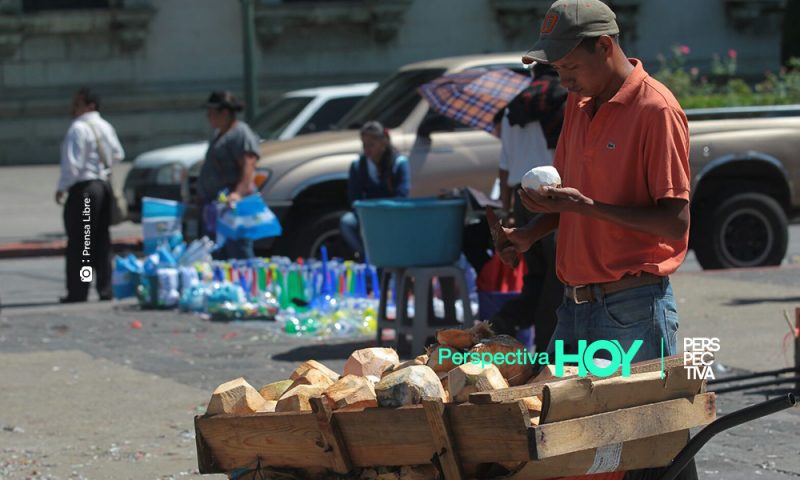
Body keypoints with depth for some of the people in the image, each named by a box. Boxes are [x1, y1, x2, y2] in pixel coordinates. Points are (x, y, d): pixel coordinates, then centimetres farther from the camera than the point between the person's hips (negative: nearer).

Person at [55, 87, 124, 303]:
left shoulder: (78, 129, -15)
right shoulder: (106, 127, 11)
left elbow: (72, 163, -19)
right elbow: (118, 155, 17)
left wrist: (62, 188, -11)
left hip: (82, 188, -8)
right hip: (104, 185, 8)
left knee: (78, 242, -5)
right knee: (101, 241, 12)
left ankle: (77, 291, -5)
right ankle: (105, 289, 11)